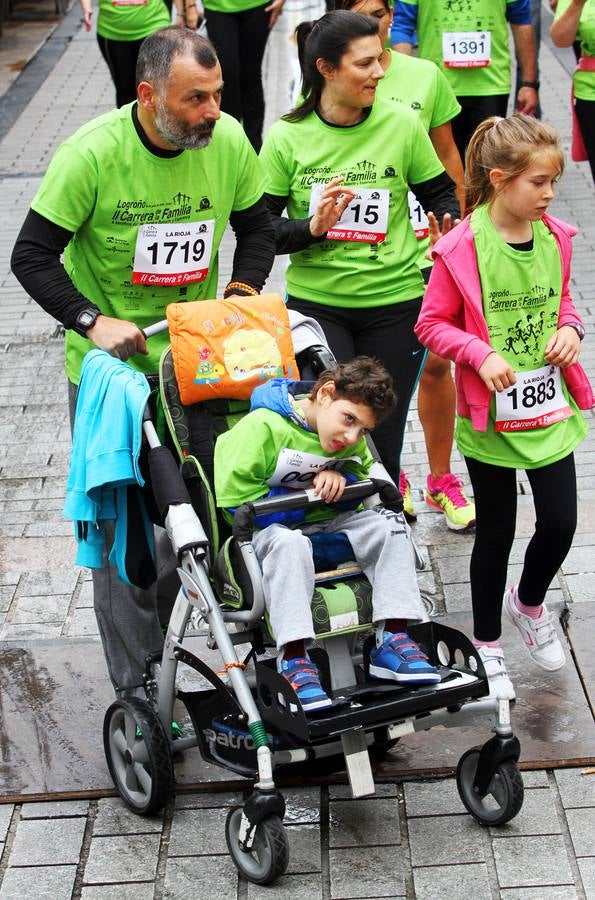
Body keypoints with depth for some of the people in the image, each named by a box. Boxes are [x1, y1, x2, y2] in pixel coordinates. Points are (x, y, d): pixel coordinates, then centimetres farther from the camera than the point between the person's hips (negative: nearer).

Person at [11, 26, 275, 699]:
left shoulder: (228, 141, -8)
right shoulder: (93, 153, -18)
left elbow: (256, 226, 11)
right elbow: (32, 255, -12)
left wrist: (241, 297, -4)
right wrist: (94, 322, -23)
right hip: (112, 365, -3)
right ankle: (138, 689, 12)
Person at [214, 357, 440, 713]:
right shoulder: (262, 426, -18)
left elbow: (363, 475, 16)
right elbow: (235, 497, -18)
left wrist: (339, 477, -9)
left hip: (325, 523, 6)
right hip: (268, 527, -6)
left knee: (390, 523, -17)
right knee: (289, 542, -40)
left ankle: (393, 639, -21)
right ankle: (293, 659, -42)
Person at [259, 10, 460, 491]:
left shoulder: (401, 123, -3)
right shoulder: (287, 137, -5)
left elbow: (441, 195, 9)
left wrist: (449, 231, -12)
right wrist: (312, 227, -19)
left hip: (395, 303, 1)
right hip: (315, 304, -1)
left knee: (382, 438, 7)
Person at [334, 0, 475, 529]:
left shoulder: (424, 76, 1)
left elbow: (446, 155, 11)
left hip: (421, 245, 1)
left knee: (434, 363, 5)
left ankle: (441, 480, 22)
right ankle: (390, 480, 28)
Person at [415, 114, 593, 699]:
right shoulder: (463, 247, -16)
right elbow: (432, 323, -9)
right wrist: (481, 355, -23)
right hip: (491, 413, -4)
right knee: (497, 532, 8)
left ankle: (529, 603, 36)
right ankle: (486, 644, 28)